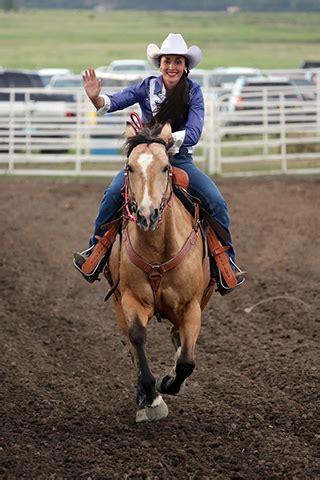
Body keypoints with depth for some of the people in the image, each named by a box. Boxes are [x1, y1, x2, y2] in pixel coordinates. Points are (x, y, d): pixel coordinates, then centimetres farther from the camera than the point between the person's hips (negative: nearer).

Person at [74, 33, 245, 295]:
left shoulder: (193, 92, -7)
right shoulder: (148, 86, -3)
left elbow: (193, 134, -16)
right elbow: (116, 101, -15)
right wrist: (96, 97, -37)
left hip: (180, 160, 0)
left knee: (217, 202, -18)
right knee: (113, 193, -26)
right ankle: (96, 249, -10)